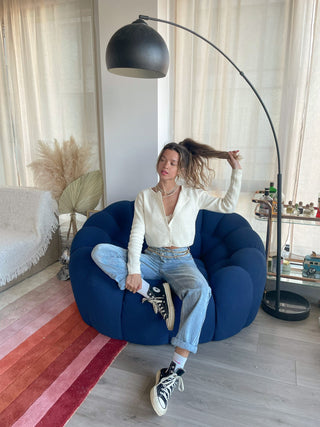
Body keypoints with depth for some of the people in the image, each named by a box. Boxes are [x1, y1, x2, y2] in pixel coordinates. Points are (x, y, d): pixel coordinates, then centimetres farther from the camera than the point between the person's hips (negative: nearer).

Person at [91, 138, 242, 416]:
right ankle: (153, 295, -18)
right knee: (100, 252, -19)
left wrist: (236, 170, 0)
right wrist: (134, 271, -16)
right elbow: (136, 236, -3)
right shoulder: (144, 197, 5)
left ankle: (176, 370, -31)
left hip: (180, 261, -2)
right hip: (150, 259, 2)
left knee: (200, 290, -37)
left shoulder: (193, 195, 5)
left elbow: (228, 205, 4)